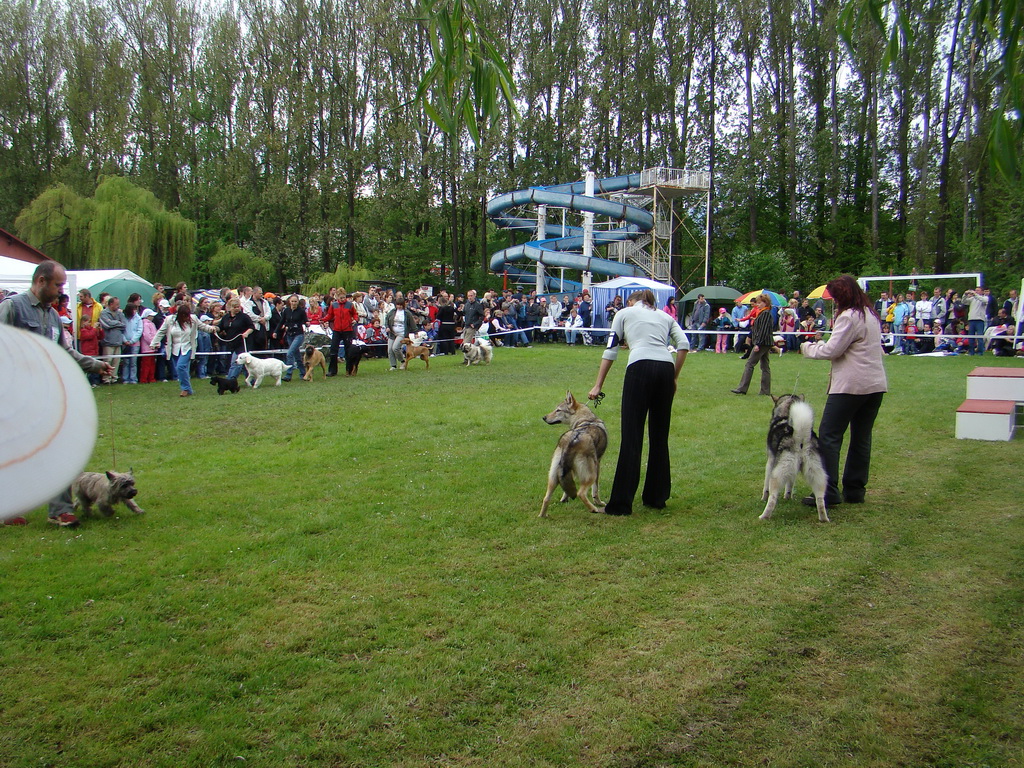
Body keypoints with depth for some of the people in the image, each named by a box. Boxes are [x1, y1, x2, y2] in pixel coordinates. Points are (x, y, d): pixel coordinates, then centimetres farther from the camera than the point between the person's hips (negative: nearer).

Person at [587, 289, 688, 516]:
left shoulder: (625, 312, 20)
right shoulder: (665, 316, 27)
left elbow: (611, 350, 13)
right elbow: (684, 345, 10)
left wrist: (598, 386, 14)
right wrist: (674, 377, 14)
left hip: (640, 367, -4)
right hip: (666, 368, 4)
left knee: (631, 437, -5)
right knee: (660, 436, 14)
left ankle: (621, 503, -5)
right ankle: (657, 497, 21)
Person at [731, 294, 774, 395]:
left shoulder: (765, 314, -14)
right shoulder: (763, 313, 17)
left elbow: (763, 330, -20)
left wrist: (758, 344, -23)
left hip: (762, 343, -11)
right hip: (765, 344, 11)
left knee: (749, 364, -9)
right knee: (765, 366, 9)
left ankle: (742, 388, -10)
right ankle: (766, 390, 11)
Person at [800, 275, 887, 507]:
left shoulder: (849, 317, -12)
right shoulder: (871, 315, 17)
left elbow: (832, 350, -14)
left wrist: (808, 347, 2)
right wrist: (821, 344, 11)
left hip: (851, 385, -9)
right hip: (876, 384, 9)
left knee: (829, 436, -5)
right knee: (861, 438, 12)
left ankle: (828, 492, -8)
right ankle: (855, 490, 18)